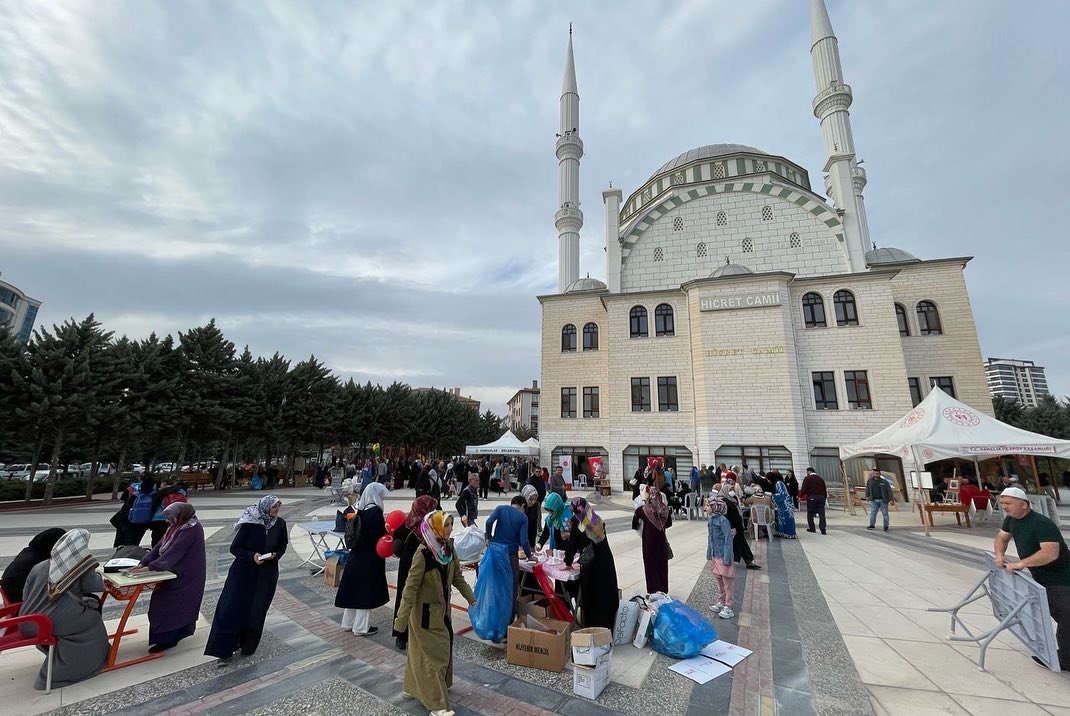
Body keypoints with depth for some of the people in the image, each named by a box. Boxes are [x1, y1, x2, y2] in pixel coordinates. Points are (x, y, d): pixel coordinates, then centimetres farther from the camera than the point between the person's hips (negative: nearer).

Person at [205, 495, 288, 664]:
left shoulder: (280, 524, -8)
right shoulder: (249, 523, -17)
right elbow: (235, 548, -11)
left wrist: (274, 555, -15)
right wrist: (252, 556, -26)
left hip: (266, 575, 2)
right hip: (244, 572, -2)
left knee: (256, 612, 9)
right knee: (232, 609, -3)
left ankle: (248, 646, 29)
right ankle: (224, 650, 13)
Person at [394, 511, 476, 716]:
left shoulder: (448, 548, -7)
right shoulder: (423, 553, -28)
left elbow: (457, 577, 5)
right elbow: (411, 586, -24)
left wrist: (472, 599, 9)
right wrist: (402, 617, -22)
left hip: (442, 609, 7)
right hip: (425, 611, -7)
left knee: (423, 651, 23)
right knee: (433, 654, 3)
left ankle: (413, 687, 43)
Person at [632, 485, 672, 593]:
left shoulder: (644, 509, -18)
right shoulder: (665, 508, -8)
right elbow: (669, 523, 6)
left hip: (649, 541, -4)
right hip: (661, 540, 4)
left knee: (651, 565, 9)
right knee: (662, 564, 16)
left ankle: (653, 591, 14)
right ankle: (663, 591, 26)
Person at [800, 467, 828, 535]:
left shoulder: (807, 478, -1)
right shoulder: (821, 478, 15)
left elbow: (803, 489, -8)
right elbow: (825, 489, 17)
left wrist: (800, 496, 4)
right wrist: (825, 498, 22)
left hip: (811, 497, -5)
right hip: (821, 497, 5)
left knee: (810, 514, 8)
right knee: (822, 514, 3)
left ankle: (811, 528, 14)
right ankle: (823, 530, -3)